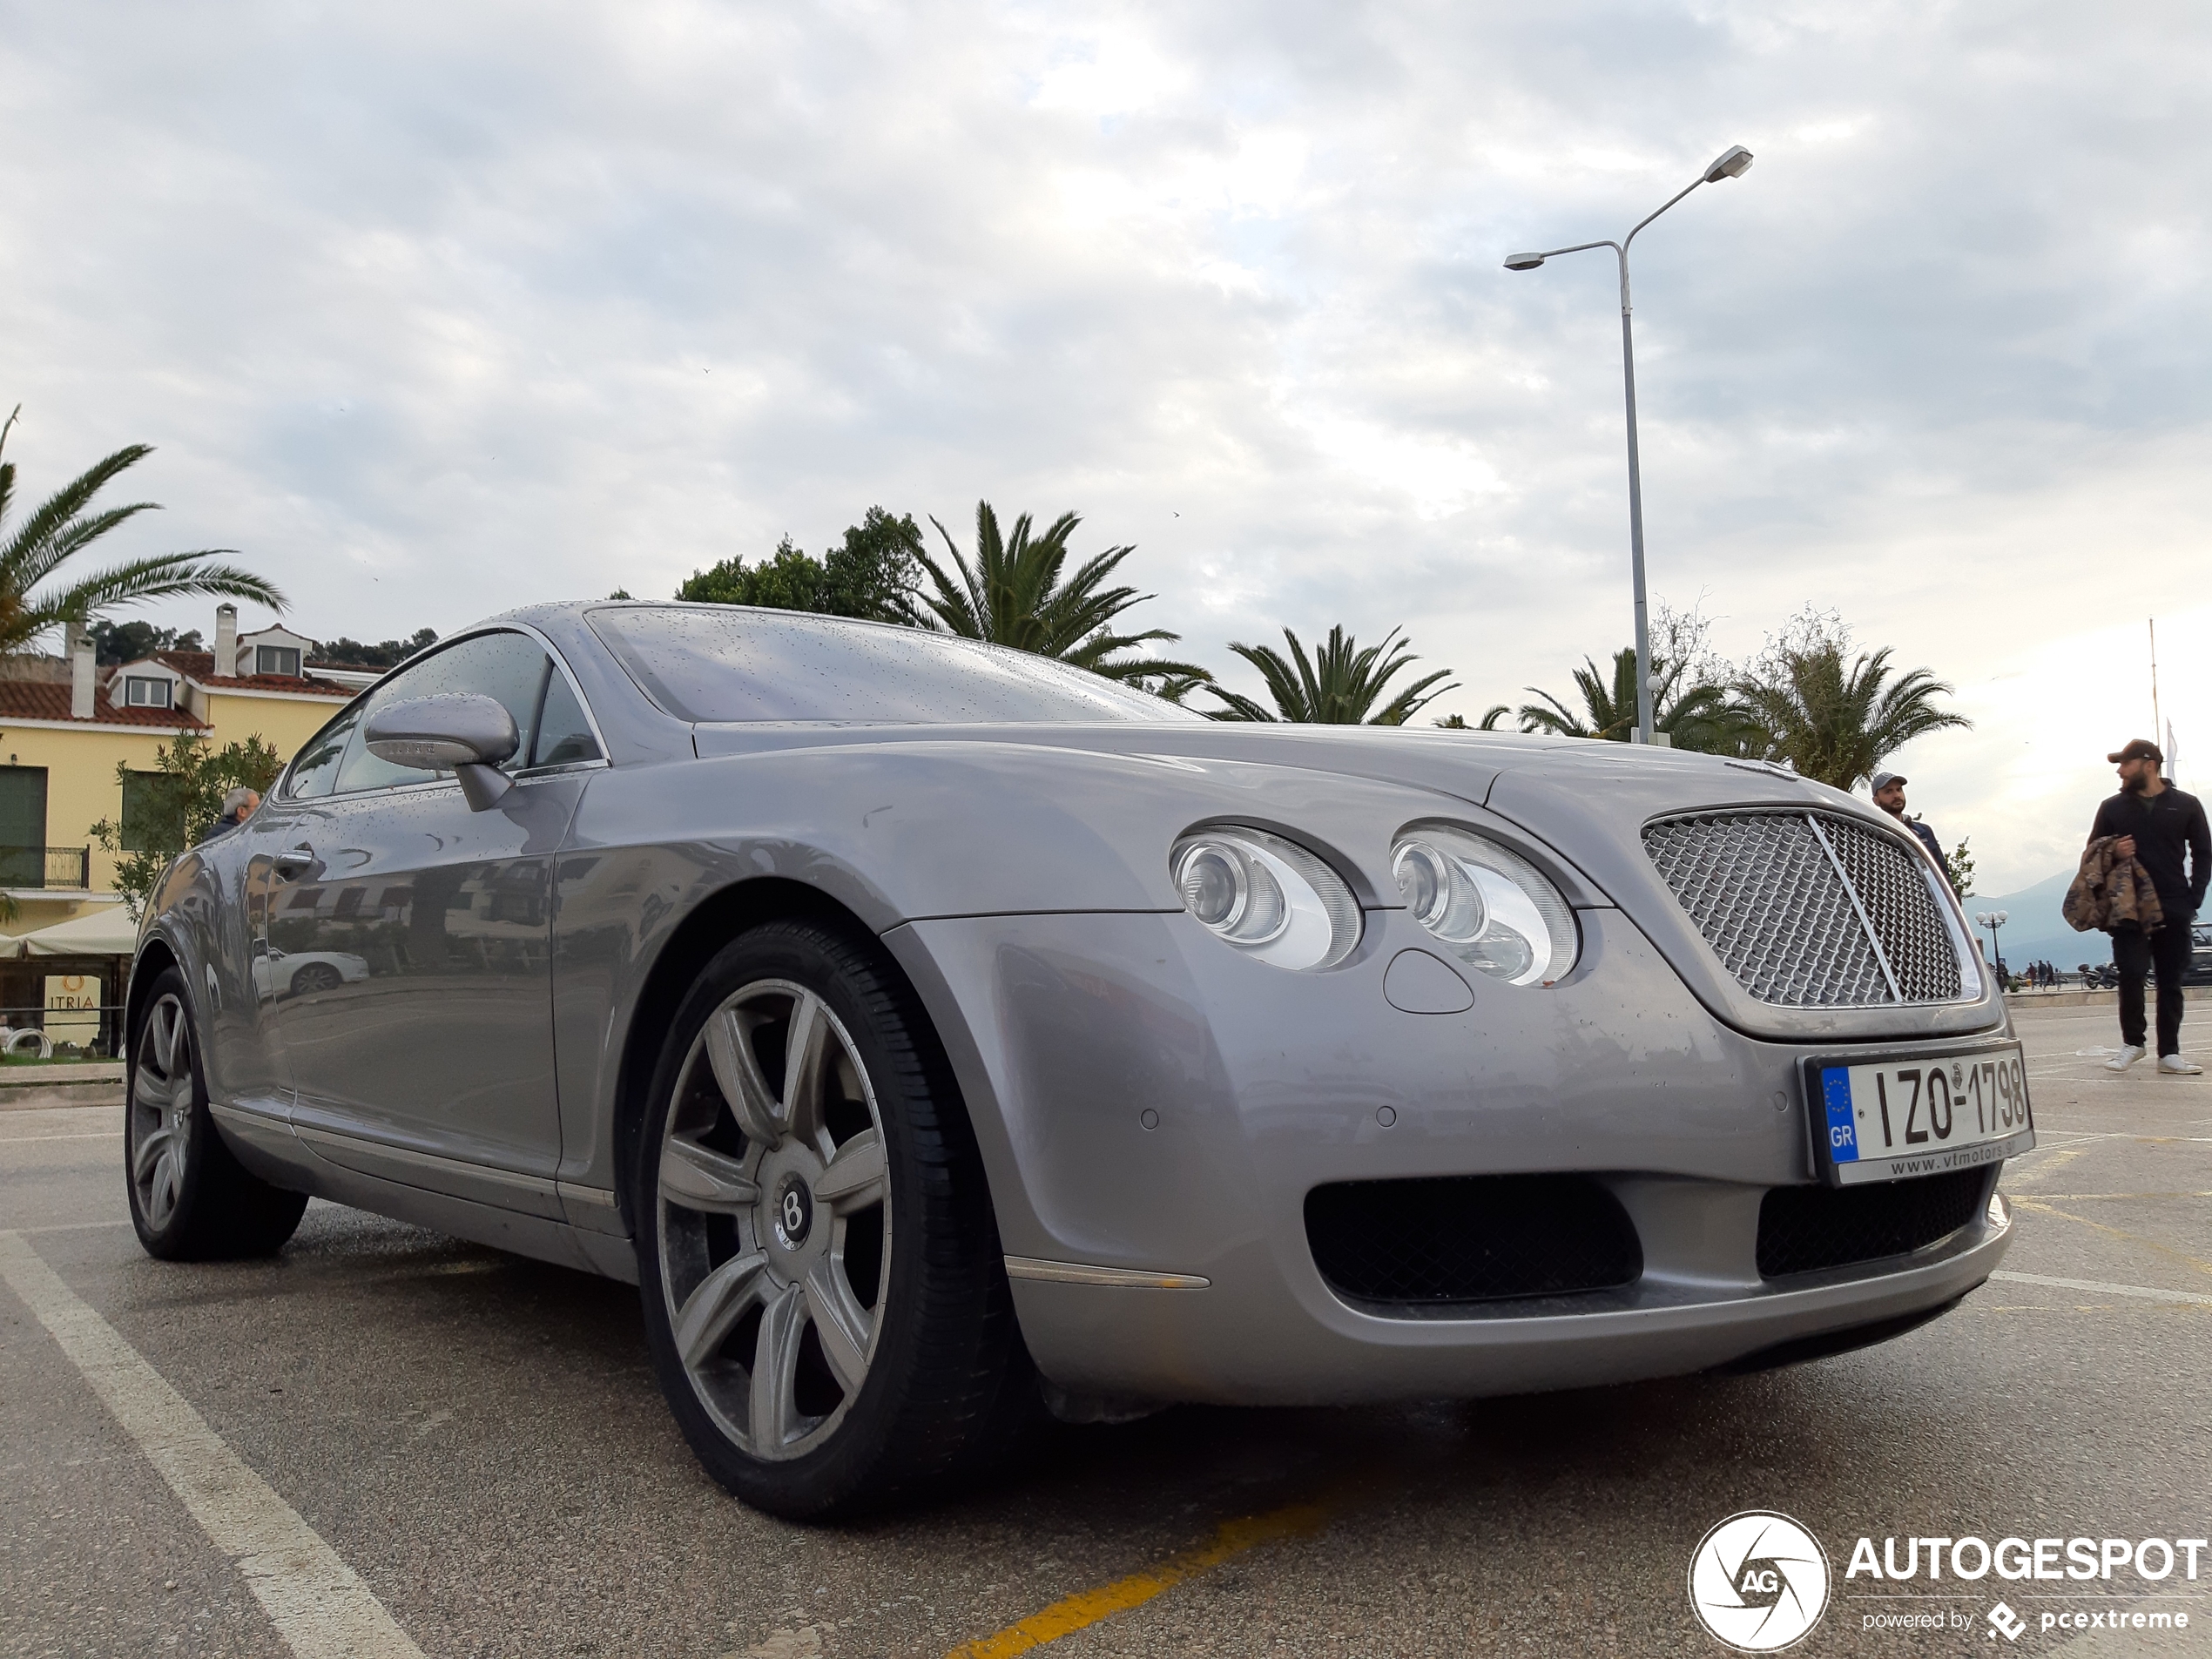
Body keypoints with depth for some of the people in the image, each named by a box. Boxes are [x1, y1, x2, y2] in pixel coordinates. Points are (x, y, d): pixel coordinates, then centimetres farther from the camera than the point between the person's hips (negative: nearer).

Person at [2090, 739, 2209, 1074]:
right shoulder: (2113, 808, 7)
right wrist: (2112, 853, -11)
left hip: (2174, 909, 0)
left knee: (2171, 980, 3)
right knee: (2131, 975, -9)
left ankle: (2169, 1053, 7)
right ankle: (2132, 1042, 7)